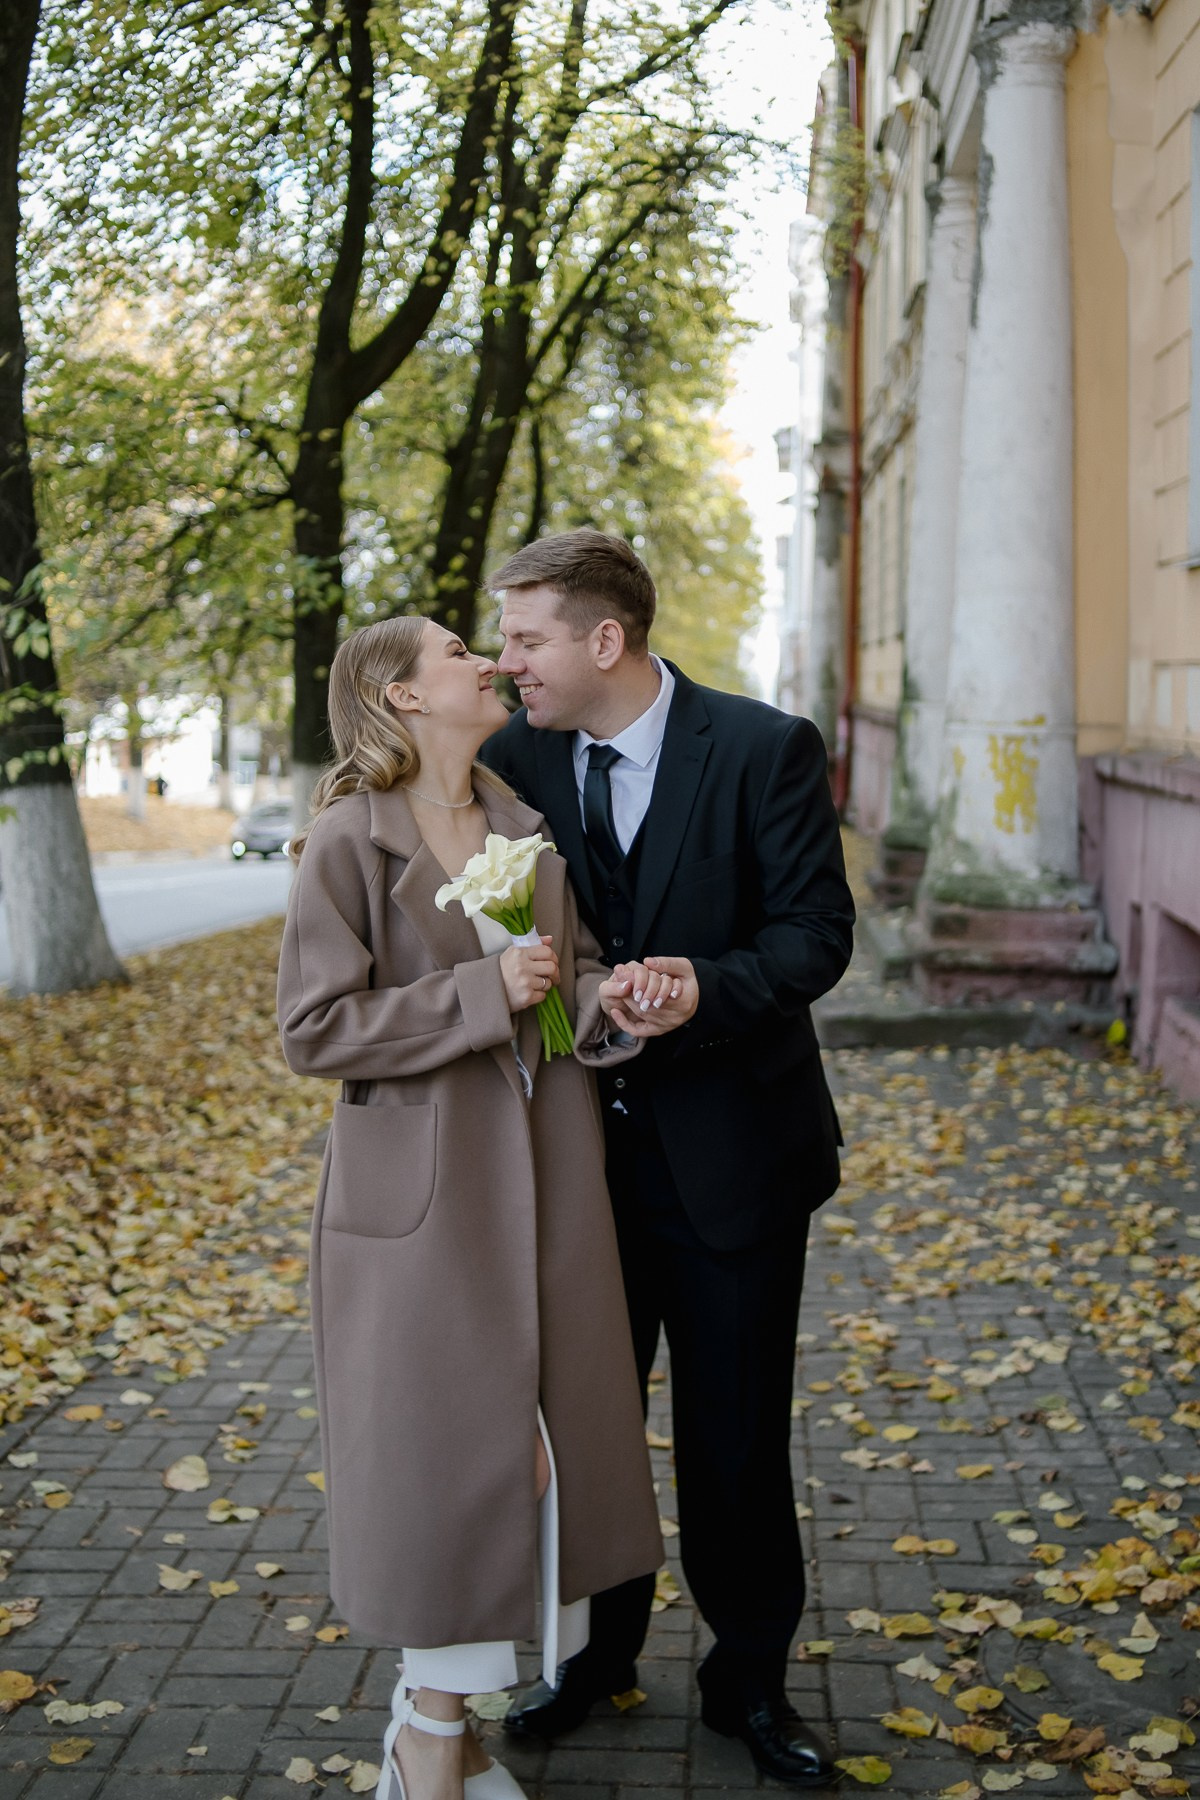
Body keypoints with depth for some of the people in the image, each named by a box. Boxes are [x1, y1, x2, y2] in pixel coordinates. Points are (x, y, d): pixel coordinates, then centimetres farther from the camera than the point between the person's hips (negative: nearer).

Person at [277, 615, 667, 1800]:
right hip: (421, 1190, -6)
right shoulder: (349, 843, -10)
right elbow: (312, 1029, -13)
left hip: (542, 1178, 6)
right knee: (445, 1441, -1)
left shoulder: (528, 829, 9)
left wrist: (605, 1000, -9)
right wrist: (481, 993, -17)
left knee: (526, 1436, 9)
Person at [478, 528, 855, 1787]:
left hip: (727, 1151, -3)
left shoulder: (764, 749, -11)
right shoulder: (516, 758, 0)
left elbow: (816, 927, -13)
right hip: (578, 1147, 4)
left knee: (734, 1435, 8)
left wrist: (708, 987, -29)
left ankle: (749, 1679, 27)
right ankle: (601, 1647, 36)